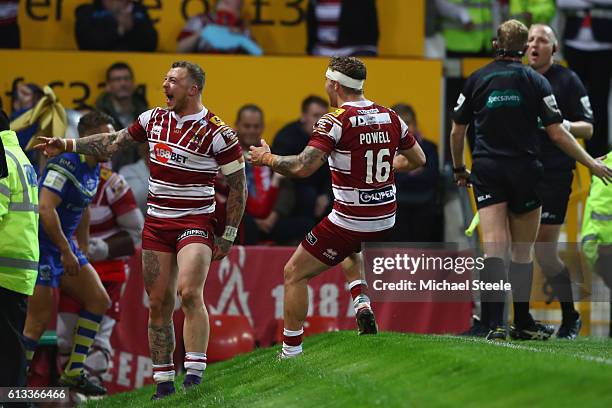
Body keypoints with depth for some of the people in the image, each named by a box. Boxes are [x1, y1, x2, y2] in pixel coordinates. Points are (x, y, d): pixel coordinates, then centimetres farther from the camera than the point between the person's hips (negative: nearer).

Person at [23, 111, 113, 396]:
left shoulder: (93, 170, 9)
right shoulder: (66, 165, -21)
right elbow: (45, 208, -29)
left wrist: (82, 248, 27)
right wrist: (66, 252, -24)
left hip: (64, 246, 10)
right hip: (41, 246, -10)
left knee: (99, 300, 8)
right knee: (39, 320, -8)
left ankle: (73, 373, 15)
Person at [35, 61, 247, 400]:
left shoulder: (217, 133, -10)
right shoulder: (153, 120, 6)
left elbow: (238, 186, -6)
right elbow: (113, 143, 19)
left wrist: (229, 236, -7)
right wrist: (66, 146, 14)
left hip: (195, 223, -6)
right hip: (156, 223, 6)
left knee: (189, 293, -24)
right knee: (159, 305, 3)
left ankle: (195, 376, -24)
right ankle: (163, 383, 8)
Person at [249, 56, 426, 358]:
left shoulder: (336, 121, -16)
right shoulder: (390, 117, 3)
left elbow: (302, 167, -23)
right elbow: (418, 159, 15)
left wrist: (267, 158, -6)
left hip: (350, 218, -7)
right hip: (386, 219, 7)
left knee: (294, 274, 7)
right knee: (349, 250, 39)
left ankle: (291, 353, 7)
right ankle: (362, 304, 15)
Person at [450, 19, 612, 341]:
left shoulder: (476, 80, 4)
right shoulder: (535, 82, -2)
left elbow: (457, 131, 9)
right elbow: (557, 134, -4)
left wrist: (459, 169, 25)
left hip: (487, 170, 1)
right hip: (524, 170, -1)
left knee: (493, 249, -8)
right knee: (522, 252, 11)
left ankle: (494, 322, -22)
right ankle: (522, 323, 18)